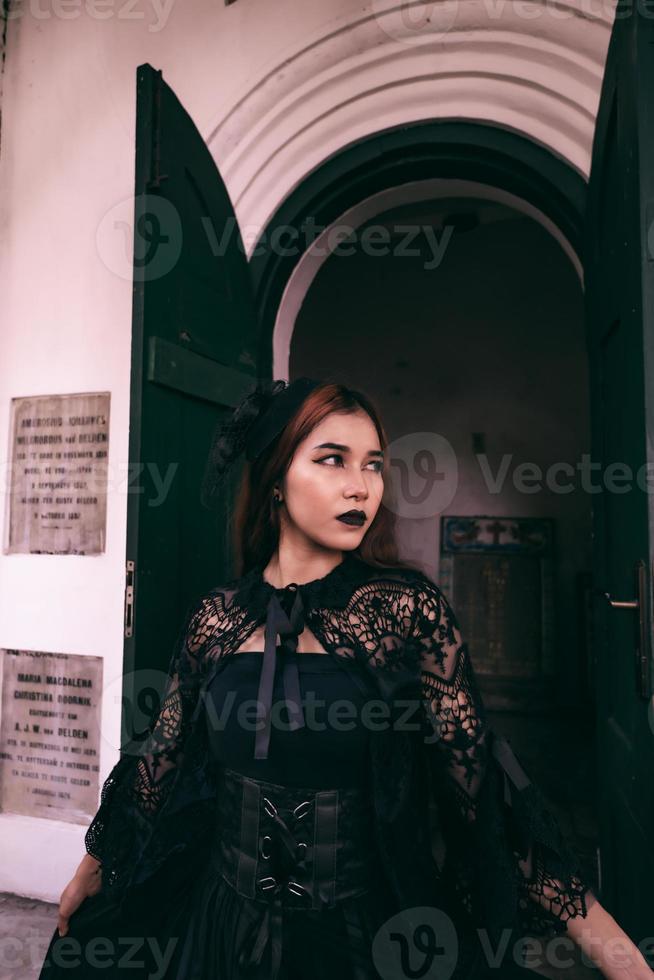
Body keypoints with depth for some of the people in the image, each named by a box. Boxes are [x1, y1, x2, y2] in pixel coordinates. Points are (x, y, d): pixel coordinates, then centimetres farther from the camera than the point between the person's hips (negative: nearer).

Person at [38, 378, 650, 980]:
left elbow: (483, 778, -15)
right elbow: (158, 757, 4)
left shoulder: (406, 606, -16)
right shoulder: (215, 616, -9)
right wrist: (91, 872, 16)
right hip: (224, 924, 2)